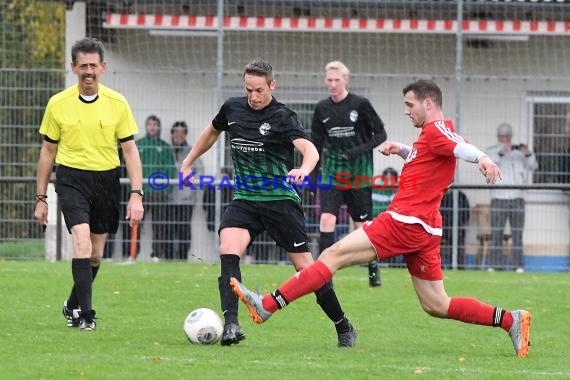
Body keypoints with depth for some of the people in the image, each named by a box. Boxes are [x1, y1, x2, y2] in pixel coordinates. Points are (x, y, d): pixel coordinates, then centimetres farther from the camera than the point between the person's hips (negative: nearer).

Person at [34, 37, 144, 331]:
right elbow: (48, 152, 7)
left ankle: (72, 306, 33)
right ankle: (85, 315, -19)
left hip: (106, 179, 2)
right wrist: (41, 198, 8)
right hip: (71, 177, -2)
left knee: (95, 254, 9)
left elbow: (130, 150, 3)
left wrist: (136, 194, -6)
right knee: (82, 242, -22)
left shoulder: (117, 103, 0)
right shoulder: (58, 104, -2)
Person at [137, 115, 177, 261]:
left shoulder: (165, 147, 8)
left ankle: (157, 254, 3)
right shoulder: (137, 145, 10)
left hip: (159, 192, 0)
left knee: (159, 225, -1)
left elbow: (171, 169, 7)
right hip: (141, 190, 0)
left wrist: (169, 190, -3)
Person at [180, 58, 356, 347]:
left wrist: (303, 169, -48)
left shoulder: (282, 117, -10)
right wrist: (188, 163, 31)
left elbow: (309, 149, -26)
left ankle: (343, 327, 17)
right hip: (244, 199, 4)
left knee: (305, 266, -1)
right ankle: (231, 324, -29)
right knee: (228, 250, -24)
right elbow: (212, 132, 29)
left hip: (280, 200, -4)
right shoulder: (233, 108, 6)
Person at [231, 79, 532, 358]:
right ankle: (510, 320, 6)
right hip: (423, 228, 10)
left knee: (335, 254, -10)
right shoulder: (432, 133, 21)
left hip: (405, 221, -10)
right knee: (436, 306, 11)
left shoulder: (436, 129, -9)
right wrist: (400, 150, 22)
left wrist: (481, 158, -51)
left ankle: (267, 306, -13)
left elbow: (460, 146, -30)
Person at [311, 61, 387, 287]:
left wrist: (359, 151, -17)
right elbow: (316, 143, 13)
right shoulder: (322, 109, 3)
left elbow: (380, 134, -3)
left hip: (359, 173, -2)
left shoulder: (360, 105, -8)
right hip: (331, 171, 2)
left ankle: (373, 266, 30)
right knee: (327, 219, -14)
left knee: (362, 224, 5)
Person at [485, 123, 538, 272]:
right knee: (496, 233, -4)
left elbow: (532, 166, 0)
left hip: (517, 198, 1)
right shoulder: (491, 151, 6)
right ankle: (495, 265, -3)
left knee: (517, 233, 0)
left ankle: (518, 265, 0)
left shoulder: (519, 152, 10)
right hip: (498, 198, -1)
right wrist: (501, 152, -28)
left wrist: (527, 154, -20)